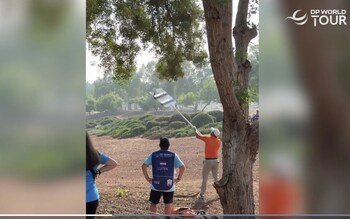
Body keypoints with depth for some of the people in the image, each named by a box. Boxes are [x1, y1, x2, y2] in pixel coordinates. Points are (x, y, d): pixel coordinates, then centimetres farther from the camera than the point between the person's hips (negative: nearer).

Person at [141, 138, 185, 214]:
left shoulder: (153, 155, 1)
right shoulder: (173, 155, -1)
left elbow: (144, 166, -6)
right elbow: (182, 167, -9)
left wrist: (147, 178, 0)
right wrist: (179, 178, 1)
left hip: (156, 184, 0)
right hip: (169, 185, 0)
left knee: (153, 203, 14)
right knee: (168, 204, 11)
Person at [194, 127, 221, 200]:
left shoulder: (207, 138, -10)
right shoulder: (219, 141, 1)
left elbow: (198, 136, 1)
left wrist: (195, 129, 18)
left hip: (208, 161, -4)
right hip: (216, 160, 4)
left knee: (204, 179, 4)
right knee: (216, 178, 16)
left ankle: (202, 195, 6)